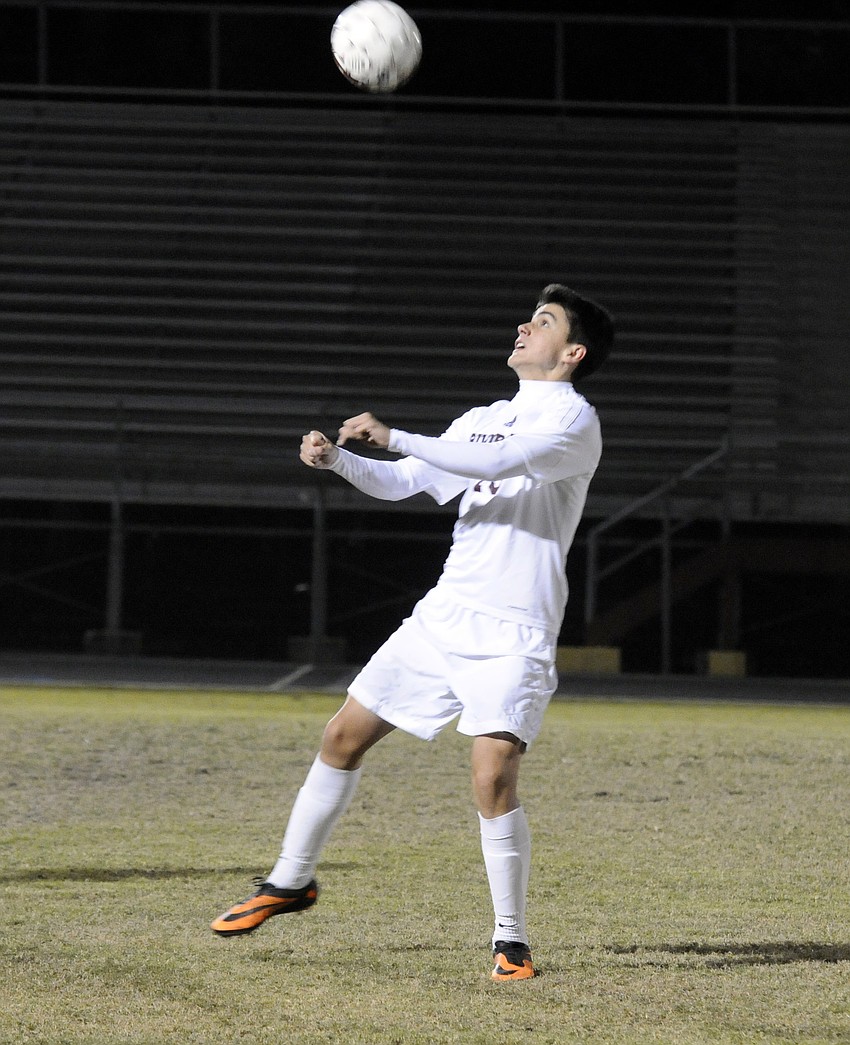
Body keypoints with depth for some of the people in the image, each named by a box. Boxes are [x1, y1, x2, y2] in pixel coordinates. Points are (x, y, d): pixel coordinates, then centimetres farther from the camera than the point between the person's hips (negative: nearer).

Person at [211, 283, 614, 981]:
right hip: (443, 615, 7)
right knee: (345, 736, 9)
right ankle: (292, 881, 26)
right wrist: (338, 458, 1)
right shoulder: (481, 421, 18)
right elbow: (398, 482, 20)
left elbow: (501, 463, -23)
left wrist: (393, 437, -24)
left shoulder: (574, 420, -7)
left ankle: (512, 940, -6)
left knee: (494, 779, -19)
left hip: (514, 631, -7)